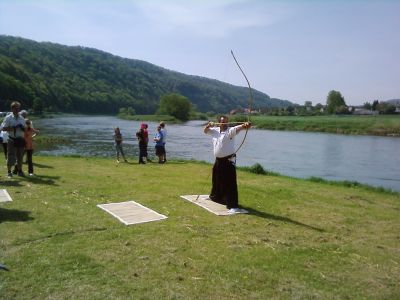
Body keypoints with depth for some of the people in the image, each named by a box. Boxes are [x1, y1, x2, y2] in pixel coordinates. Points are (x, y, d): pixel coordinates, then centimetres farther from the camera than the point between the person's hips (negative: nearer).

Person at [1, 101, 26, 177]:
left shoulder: (22, 118, 10)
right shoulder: (8, 118, -4)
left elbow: (25, 129, 17)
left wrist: (23, 128, -6)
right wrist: (14, 127, -20)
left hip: (21, 139, 5)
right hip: (12, 139, -5)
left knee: (20, 157, 12)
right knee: (11, 157, -1)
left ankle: (19, 171, 24)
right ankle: (9, 172, 11)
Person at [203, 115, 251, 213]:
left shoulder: (230, 131, -12)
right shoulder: (215, 130, 8)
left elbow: (238, 128, -31)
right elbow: (205, 131, 20)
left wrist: (245, 125, -53)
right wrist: (209, 125, -2)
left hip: (229, 160, -7)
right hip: (218, 160, 7)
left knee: (230, 183, -13)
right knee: (217, 180, 25)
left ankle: (233, 205, -14)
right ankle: (215, 197, 49)